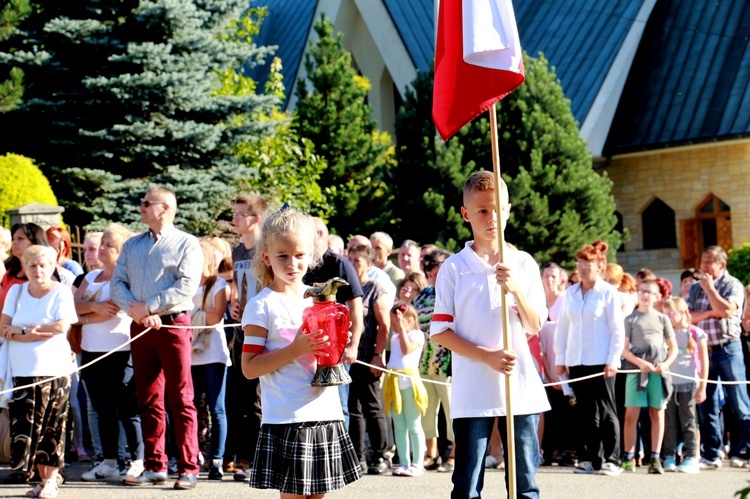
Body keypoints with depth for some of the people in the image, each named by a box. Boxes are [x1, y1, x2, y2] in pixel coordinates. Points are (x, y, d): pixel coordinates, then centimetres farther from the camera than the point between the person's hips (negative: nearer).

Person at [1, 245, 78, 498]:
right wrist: (38, 333, -11)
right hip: (22, 369, 4)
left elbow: (61, 327, -12)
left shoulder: (61, 292, 0)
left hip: (53, 369, -4)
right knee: (24, 423, -2)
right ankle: (41, 476, 7)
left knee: (51, 426, -3)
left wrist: (22, 330, -9)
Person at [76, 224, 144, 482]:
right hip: (92, 352, 8)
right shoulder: (91, 277, 17)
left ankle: (138, 461, -2)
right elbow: (75, 304, 5)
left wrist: (83, 318, -3)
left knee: (127, 409, -6)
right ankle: (109, 463, 17)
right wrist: (95, 307, -14)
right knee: (103, 410, 11)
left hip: (120, 352, -7)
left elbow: (113, 310, -17)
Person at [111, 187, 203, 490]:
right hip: (140, 326, 5)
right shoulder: (132, 245, 17)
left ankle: (188, 469, -2)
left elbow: (187, 286, -13)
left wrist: (148, 306, -13)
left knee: (181, 401, -4)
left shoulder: (186, 244, 0)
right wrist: (136, 310, -10)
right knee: (148, 400, 7)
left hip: (173, 325, -5)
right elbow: (117, 283, 8)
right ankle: (155, 467, 12)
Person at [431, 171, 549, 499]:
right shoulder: (453, 268, 1)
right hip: (472, 392, -2)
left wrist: (516, 289, -15)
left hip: (521, 388, 2)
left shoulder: (524, 264, 7)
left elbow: (535, 326, 3)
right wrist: (487, 356, -14)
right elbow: (440, 331, -2)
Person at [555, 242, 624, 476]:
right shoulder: (570, 293, 10)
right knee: (585, 412, 7)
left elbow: (617, 329, -4)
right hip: (576, 361, 4)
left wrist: (613, 360, -11)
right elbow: (562, 327, 13)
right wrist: (560, 359, 8)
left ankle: (611, 460, 0)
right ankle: (589, 459, 12)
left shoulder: (608, 293, -2)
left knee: (606, 411, -2)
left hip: (601, 361, -4)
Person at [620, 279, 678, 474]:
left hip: (659, 370, 2)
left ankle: (655, 458, 6)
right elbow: (624, 348, 2)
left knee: (657, 413, 2)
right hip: (636, 368, -1)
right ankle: (629, 457, 4)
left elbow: (674, 347, 12)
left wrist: (666, 364, -6)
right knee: (631, 414, -6)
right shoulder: (630, 319, 8)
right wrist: (639, 362, -14)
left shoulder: (662, 319, 13)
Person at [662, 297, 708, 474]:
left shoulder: (696, 334, -2)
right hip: (668, 384, 3)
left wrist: (702, 387, -4)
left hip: (688, 384, -3)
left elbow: (704, 362, -1)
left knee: (688, 422, -1)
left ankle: (692, 458, 1)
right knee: (669, 423, 5)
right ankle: (669, 457, 10)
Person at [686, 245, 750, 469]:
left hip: (727, 348, -5)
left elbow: (726, 310, -19)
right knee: (706, 406, 6)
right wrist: (709, 313, -11)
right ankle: (711, 455, 12)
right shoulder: (695, 288, 13)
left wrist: (710, 288, -11)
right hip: (702, 350, 5)